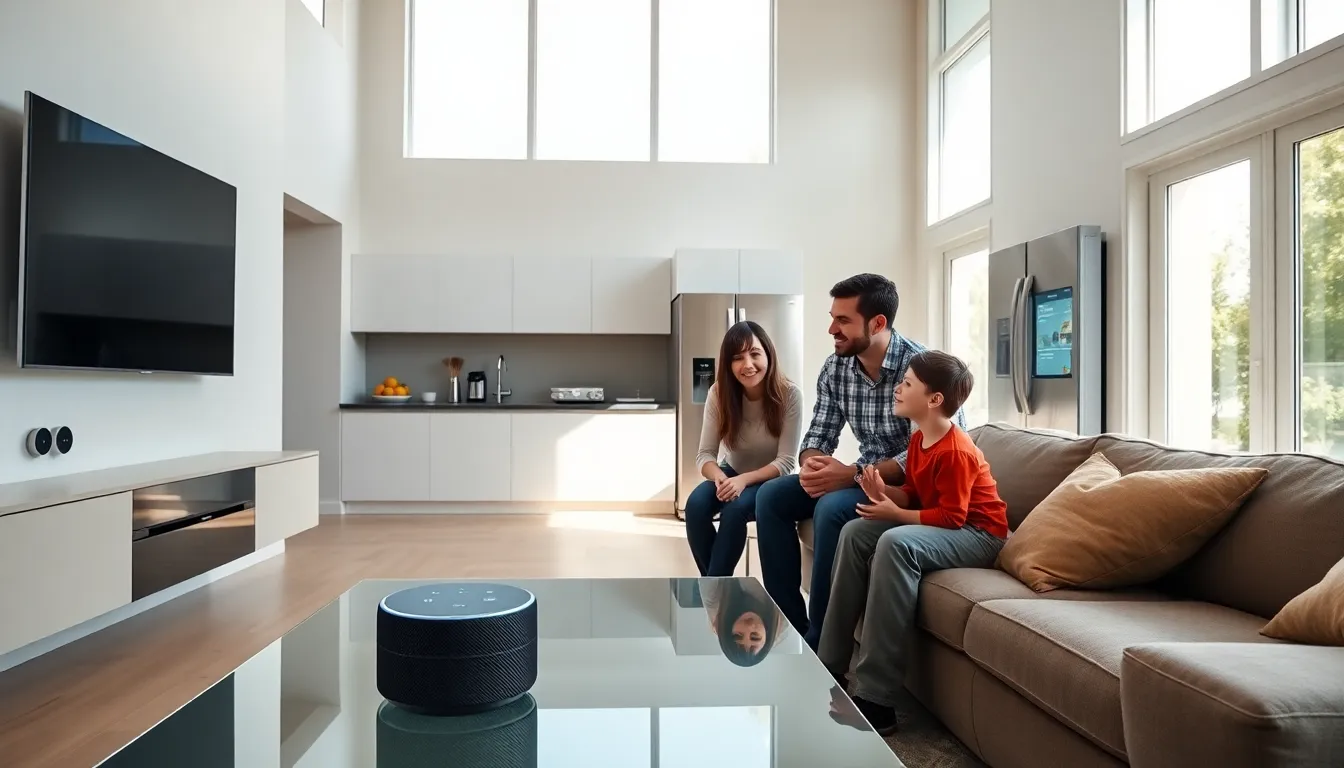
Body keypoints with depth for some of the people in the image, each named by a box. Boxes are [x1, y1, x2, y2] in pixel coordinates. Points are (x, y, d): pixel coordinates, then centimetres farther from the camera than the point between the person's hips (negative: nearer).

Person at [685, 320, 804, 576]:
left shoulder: (789, 394, -21)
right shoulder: (719, 393, -13)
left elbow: (786, 462, -19)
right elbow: (705, 454, -12)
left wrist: (744, 480, -34)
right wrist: (721, 478, -34)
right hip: (732, 475, 3)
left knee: (735, 509, -33)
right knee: (696, 505, -27)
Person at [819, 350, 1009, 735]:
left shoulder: (956, 452, -22)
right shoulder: (919, 439, 6)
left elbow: (951, 517, -23)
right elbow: (915, 496, 11)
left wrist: (896, 514, -20)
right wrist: (884, 492, -8)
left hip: (978, 535, -10)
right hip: (940, 526, 10)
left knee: (895, 542, -34)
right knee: (855, 533, -4)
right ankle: (831, 667, -3)